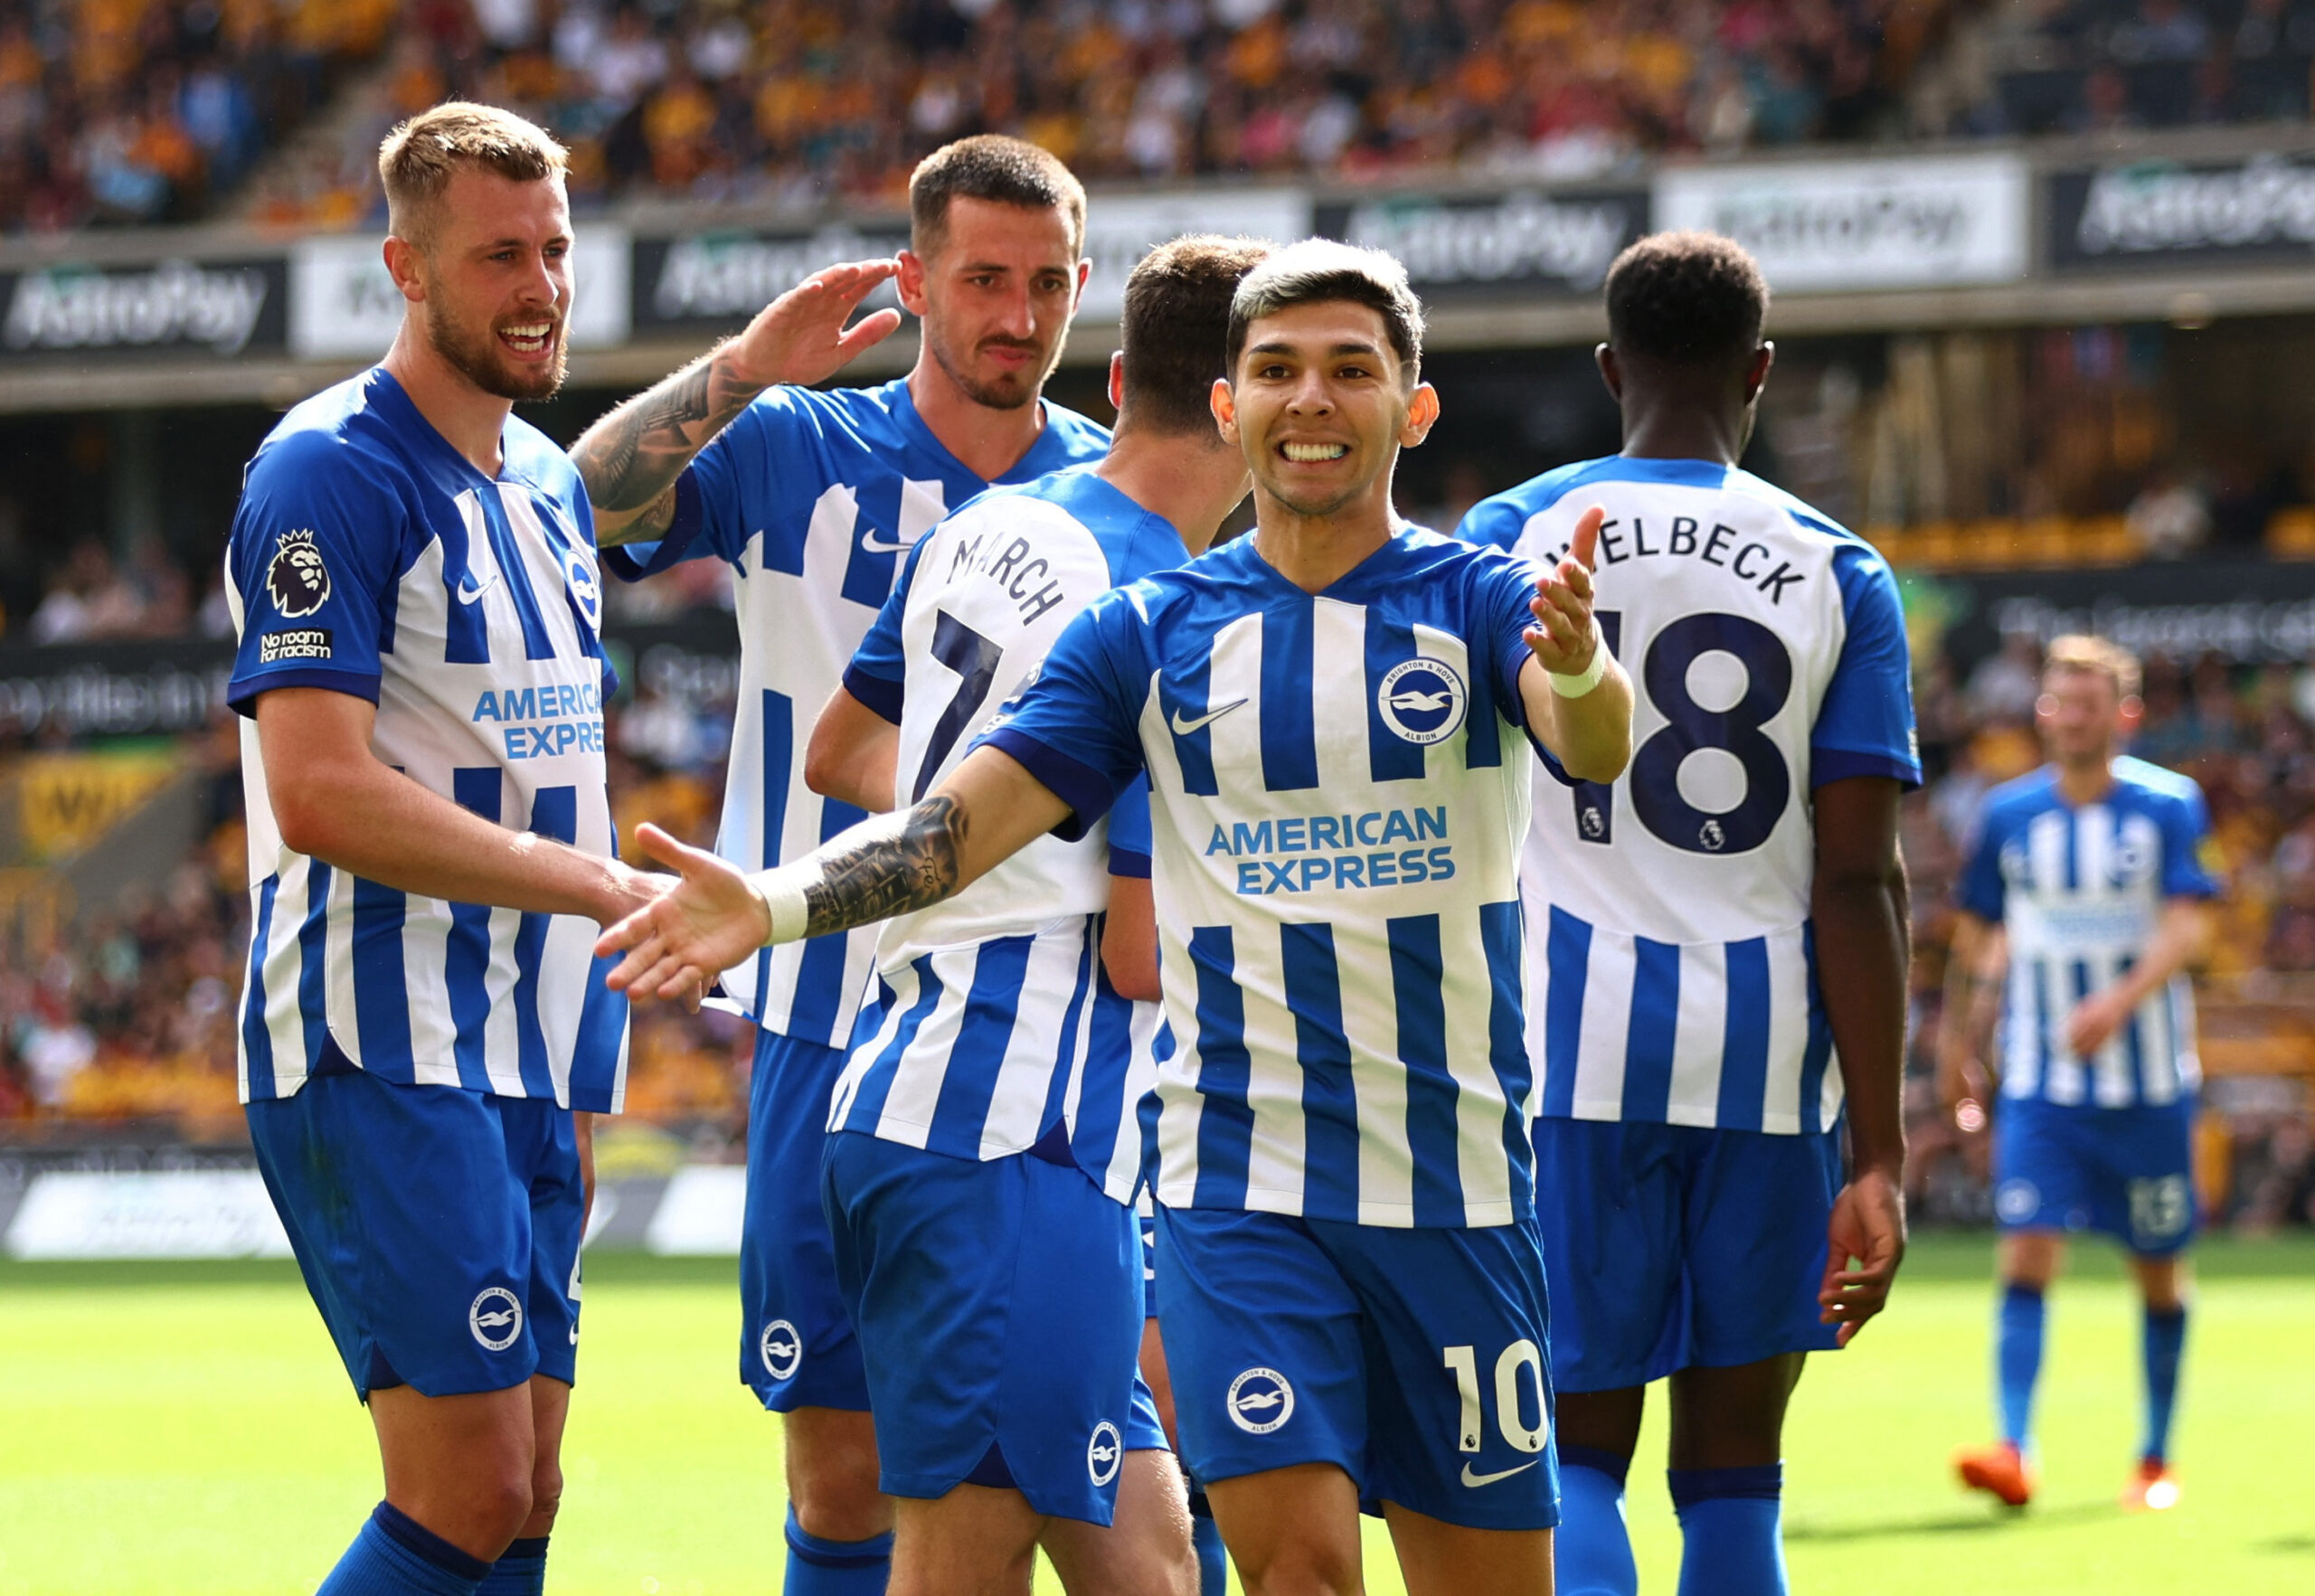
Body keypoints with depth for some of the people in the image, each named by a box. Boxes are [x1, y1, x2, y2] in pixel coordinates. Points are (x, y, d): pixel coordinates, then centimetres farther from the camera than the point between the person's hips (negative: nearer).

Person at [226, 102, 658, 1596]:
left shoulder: (549, 482, 16)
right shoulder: (329, 475, -11)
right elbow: (321, 796, -21)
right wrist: (603, 884, -18)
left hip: (529, 1067, 9)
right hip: (383, 1061, -8)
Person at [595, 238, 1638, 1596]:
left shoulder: (1481, 601, 0)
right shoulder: (1150, 632, 5)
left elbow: (1594, 748, -20)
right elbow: (962, 824, -2)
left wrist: (1578, 670, -45)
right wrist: (772, 903, -19)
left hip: (1459, 1186, 0)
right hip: (1242, 1189, 0)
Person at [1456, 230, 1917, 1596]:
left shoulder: (1507, 542, 3)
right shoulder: (1838, 576, 3)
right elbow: (1862, 881, -3)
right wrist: (1880, 1158, -3)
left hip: (1568, 1041, -1)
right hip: (1767, 1066, 1)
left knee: (1577, 1455, 4)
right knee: (1733, 1470, 10)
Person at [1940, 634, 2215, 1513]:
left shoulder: (2168, 806, -5)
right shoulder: (2009, 814, 3)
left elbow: (2187, 927, -17)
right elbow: (1976, 937, 15)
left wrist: (2121, 1002, -32)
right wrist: (1957, 1041, 17)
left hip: (2148, 1081, -1)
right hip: (2039, 1081, 1)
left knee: (2159, 1269, 8)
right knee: (2027, 1252, -14)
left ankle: (2156, 1461, 23)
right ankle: (2013, 1453, -23)